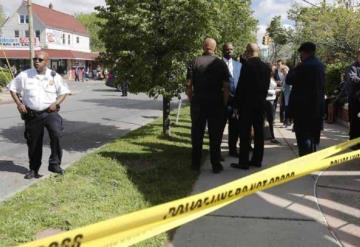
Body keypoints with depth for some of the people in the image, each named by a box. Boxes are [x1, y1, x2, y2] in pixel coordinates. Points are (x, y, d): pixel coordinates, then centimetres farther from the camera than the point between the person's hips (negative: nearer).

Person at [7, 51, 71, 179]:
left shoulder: (54, 76, 0)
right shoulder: (24, 75, 0)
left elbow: (64, 92, 8)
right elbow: (12, 88, 11)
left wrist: (56, 103, -9)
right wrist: (19, 103, -2)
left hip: (50, 112, -1)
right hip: (32, 114, 1)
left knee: (56, 134, -26)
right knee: (33, 142, 8)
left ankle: (54, 164, -12)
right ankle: (34, 170, 26)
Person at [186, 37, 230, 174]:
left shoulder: (195, 62, -1)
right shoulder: (221, 64, -2)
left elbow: (189, 86, -4)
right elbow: (225, 87, -6)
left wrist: (192, 101, 7)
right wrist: (224, 104, 3)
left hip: (198, 103, 1)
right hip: (216, 104, -1)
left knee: (197, 134, 9)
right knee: (215, 136, 6)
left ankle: (196, 164, 16)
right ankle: (216, 165, 11)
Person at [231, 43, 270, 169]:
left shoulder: (247, 65, -11)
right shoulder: (266, 67, 8)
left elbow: (241, 86, -12)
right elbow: (266, 86, 10)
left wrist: (237, 104, -6)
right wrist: (262, 98, 17)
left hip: (247, 103, -6)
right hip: (261, 103, 7)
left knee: (245, 134, -3)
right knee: (258, 133, 10)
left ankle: (243, 162, -1)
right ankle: (257, 160, 18)